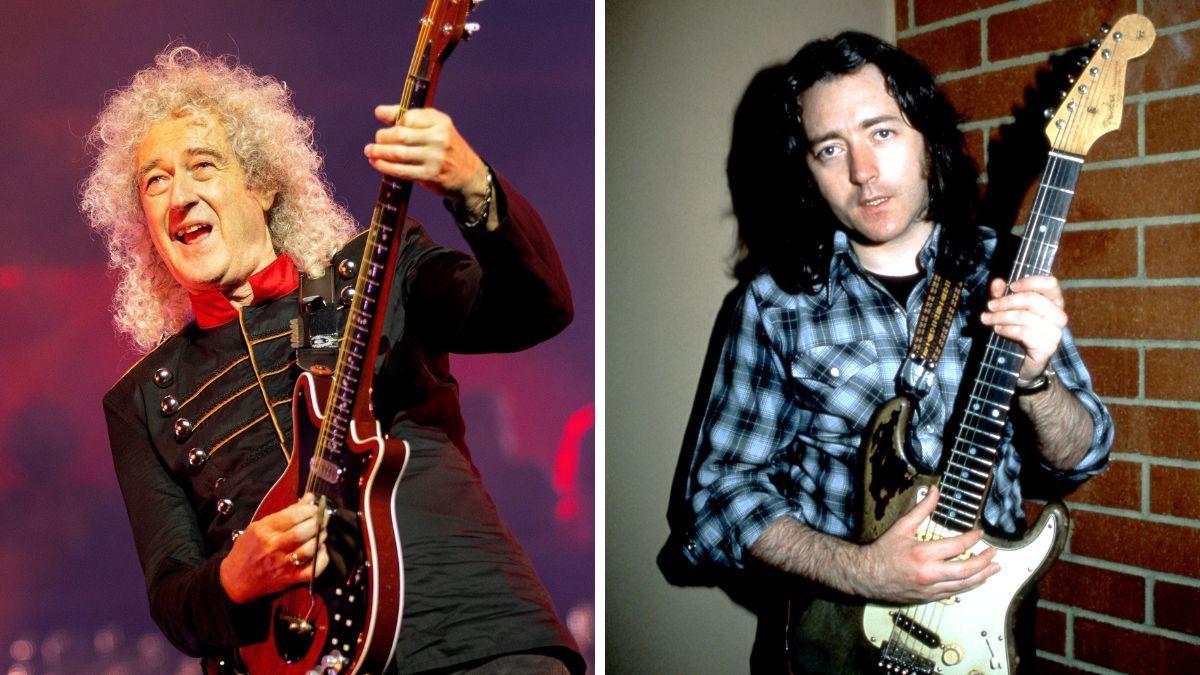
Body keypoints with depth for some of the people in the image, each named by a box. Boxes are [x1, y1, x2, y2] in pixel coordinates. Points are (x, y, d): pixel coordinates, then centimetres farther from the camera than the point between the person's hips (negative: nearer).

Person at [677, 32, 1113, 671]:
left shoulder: (1005, 271, -1)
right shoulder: (777, 296, -5)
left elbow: (1080, 457, 2)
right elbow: (718, 487, -4)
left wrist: (1033, 377, -18)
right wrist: (859, 570, -18)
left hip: (987, 618, 3)